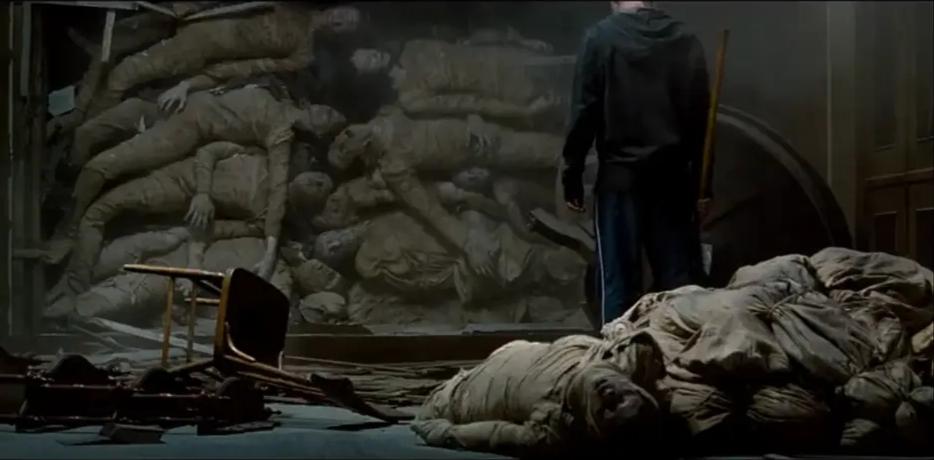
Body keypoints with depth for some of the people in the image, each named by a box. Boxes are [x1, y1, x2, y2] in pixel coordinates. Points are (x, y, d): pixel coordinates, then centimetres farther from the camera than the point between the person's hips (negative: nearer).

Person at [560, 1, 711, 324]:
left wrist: (572, 177, 0)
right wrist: (702, 187, 10)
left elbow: (584, 112, -6)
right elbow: (701, 119, 7)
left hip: (619, 177, -3)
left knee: (619, 283, 1)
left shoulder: (600, 37, -2)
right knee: (679, 281, 6)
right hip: (673, 178, 3)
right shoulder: (687, 42, 8)